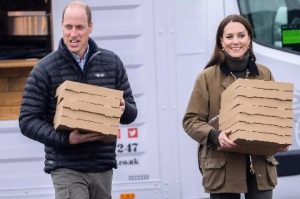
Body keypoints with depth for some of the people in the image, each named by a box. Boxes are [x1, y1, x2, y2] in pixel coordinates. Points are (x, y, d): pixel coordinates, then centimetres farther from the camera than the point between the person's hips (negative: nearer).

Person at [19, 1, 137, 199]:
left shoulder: (112, 63, 7)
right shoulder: (45, 69, -3)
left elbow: (131, 113, 13)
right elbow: (27, 121, -5)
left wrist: (124, 109, -12)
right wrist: (65, 139, -20)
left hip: (103, 167, 4)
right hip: (66, 168, -4)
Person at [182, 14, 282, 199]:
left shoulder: (264, 75, 9)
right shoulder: (208, 77, -1)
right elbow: (191, 120, 0)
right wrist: (215, 136, -19)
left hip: (260, 168, 3)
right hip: (223, 169, -3)